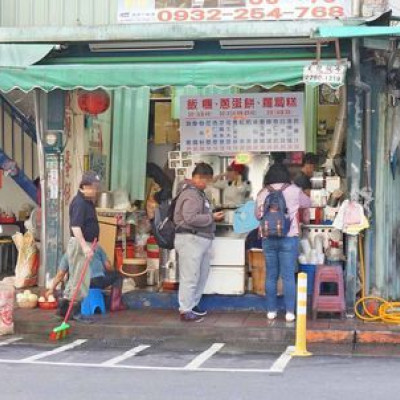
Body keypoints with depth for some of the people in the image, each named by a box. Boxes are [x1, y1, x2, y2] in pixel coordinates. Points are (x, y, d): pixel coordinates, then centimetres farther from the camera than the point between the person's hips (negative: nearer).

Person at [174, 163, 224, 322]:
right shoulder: (190, 194, -15)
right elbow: (190, 218, -25)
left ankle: (193, 305, 28)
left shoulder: (198, 192, 18)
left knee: (202, 275, 17)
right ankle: (185, 311, -1)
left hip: (201, 240, 11)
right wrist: (212, 217, -18)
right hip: (191, 239, -11)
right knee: (190, 277, -7)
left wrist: (212, 216, 9)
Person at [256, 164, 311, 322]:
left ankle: (271, 311, 15)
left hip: (268, 239, 2)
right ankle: (289, 312, 3)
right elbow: (308, 203, 14)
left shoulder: (262, 194, 2)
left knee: (271, 275, 10)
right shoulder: (294, 191, -3)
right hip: (289, 238, -2)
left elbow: (257, 215, 14)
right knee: (288, 276, 1)